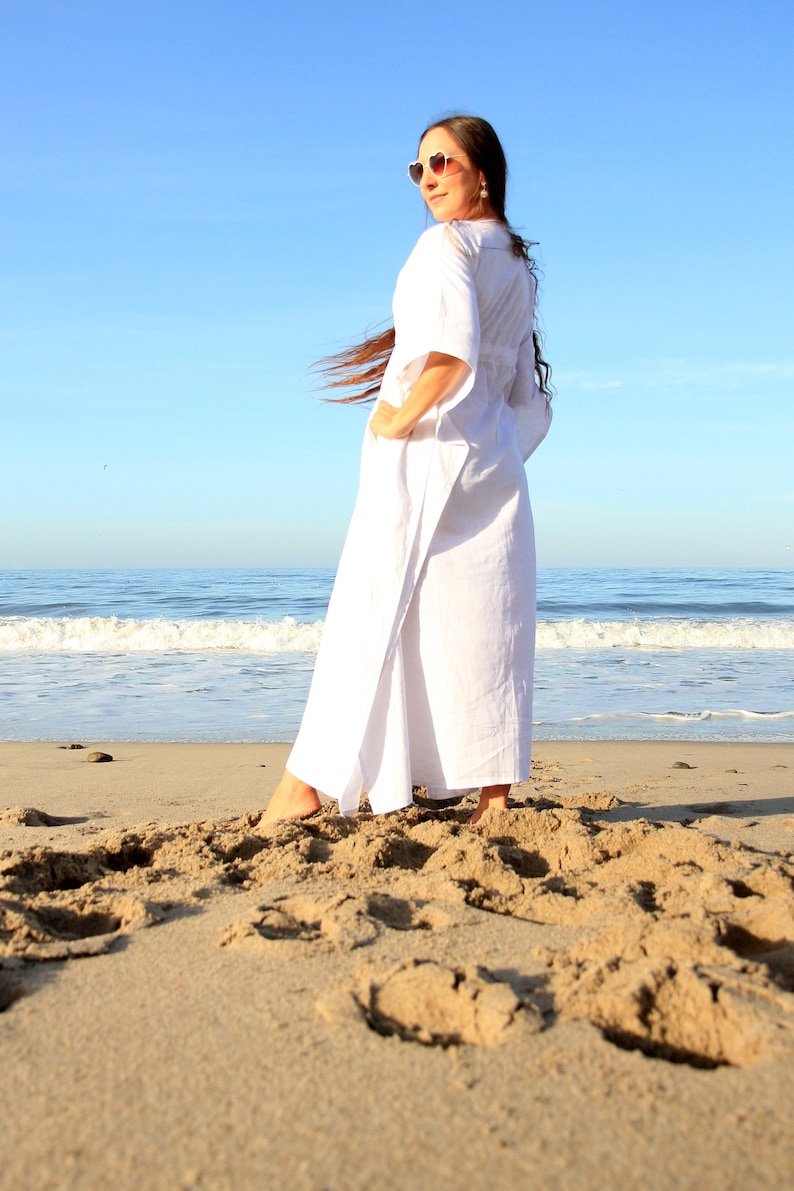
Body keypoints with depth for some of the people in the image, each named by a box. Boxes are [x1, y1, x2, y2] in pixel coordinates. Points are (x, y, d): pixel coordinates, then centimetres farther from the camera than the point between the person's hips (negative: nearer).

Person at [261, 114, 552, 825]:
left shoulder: (447, 243, -6)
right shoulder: (519, 265, 18)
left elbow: (454, 347, -25)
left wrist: (401, 417, -14)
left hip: (426, 453, -7)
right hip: (497, 461, 7)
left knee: (372, 614, -4)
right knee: (485, 627, 6)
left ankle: (308, 784, 2)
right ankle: (495, 795, 8)